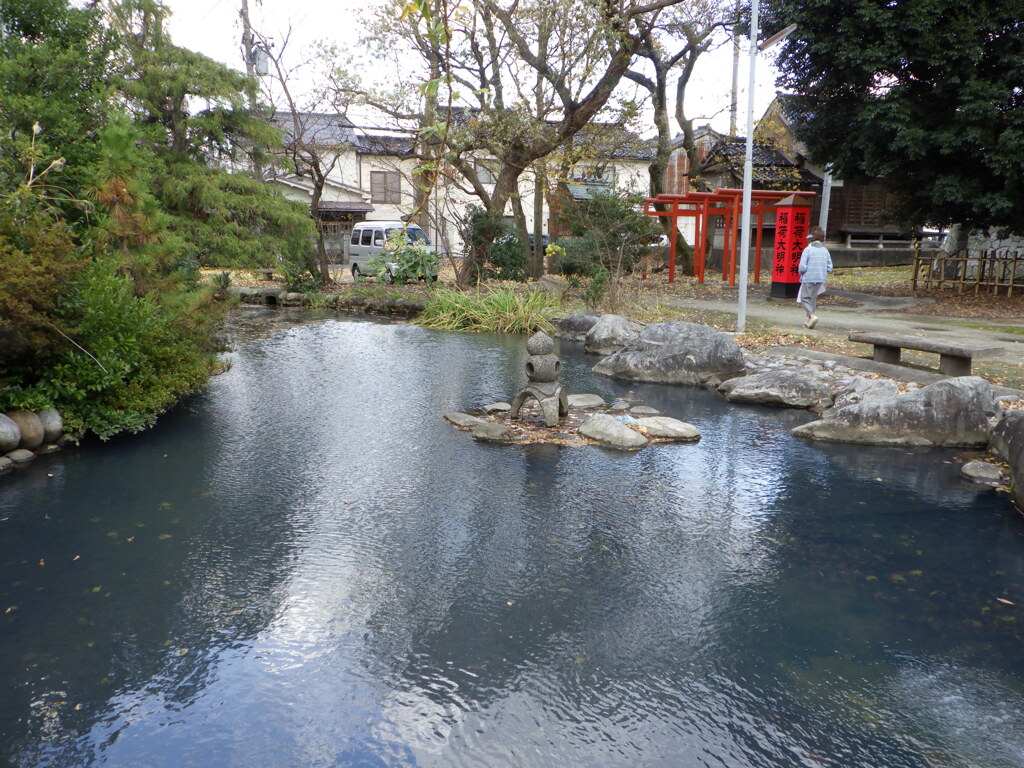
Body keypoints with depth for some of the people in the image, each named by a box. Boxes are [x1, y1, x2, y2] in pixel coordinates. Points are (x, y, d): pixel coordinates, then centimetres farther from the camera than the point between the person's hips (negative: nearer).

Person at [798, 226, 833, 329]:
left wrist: (801, 273, 3)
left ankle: (812, 315, -19)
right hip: (820, 279, 6)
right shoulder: (825, 250, 6)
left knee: (805, 298, 2)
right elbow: (829, 267, 5)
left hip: (808, 278, -6)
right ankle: (808, 320, 20)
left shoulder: (808, 250, -11)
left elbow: (802, 266, -16)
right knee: (813, 299, 15)